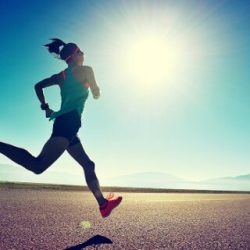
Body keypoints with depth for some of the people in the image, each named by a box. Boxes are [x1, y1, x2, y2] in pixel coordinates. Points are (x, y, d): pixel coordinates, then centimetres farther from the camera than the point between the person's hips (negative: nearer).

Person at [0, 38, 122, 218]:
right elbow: (96, 95, 7)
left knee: (88, 165, 15)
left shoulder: (61, 75, 24)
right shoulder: (86, 70, 4)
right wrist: (94, 86, 28)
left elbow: (38, 86, 26)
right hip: (70, 121, -10)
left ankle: (103, 203, 22)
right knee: (37, 165, -23)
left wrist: (45, 107, 24)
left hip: (62, 121, 10)